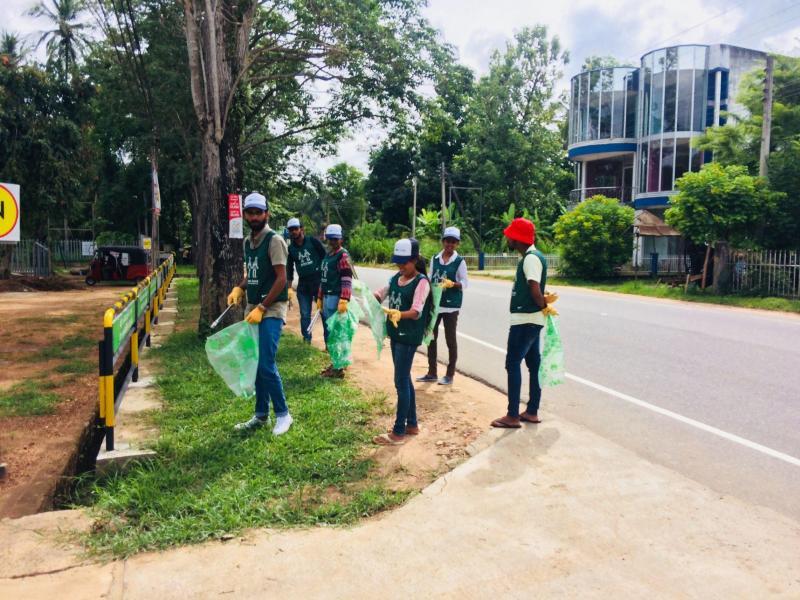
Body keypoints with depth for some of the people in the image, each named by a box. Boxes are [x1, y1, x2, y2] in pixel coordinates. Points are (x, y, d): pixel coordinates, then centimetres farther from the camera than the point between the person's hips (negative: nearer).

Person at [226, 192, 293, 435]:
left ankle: (283, 414, 7)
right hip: (253, 310, 8)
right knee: (256, 365, 12)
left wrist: (261, 308, -18)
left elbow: (281, 279, -16)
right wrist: (239, 288, 3)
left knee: (266, 365, -10)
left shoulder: (274, 240, -12)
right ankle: (261, 415, 24)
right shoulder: (248, 242, 12)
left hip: (271, 311, -8)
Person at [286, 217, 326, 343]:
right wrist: (289, 288, 6)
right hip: (303, 284, 3)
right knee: (305, 314, 3)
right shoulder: (291, 248, 6)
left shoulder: (313, 242, -4)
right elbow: (289, 268, 11)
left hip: (318, 281, -3)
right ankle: (306, 339, 14)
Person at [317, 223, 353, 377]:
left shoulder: (343, 256, -11)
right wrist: (319, 297, 22)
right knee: (328, 332, 16)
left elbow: (347, 280, -20)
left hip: (335, 298, -10)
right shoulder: (327, 255, 17)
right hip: (326, 297, 10)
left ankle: (338, 368, 1)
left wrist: (344, 300, -28)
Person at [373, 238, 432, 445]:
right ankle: (412, 424, 28)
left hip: (409, 337, -8)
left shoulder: (421, 282, -15)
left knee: (401, 381, -4)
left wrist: (399, 314, -44)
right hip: (395, 334, 8)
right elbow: (380, 294, 10)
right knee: (404, 379, 15)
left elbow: (416, 312, -25)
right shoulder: (396, 278, 8)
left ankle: (398, 432, 4)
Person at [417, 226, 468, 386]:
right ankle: (431, 373, 22)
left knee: (450, 339, 3)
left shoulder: (460, 262, -5)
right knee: (431, 337, 9)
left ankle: (450, 374, 14)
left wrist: (452, 284, -27)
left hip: (451, 305, -5)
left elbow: (464, 283, -8)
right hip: (434, 303, 5)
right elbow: (430, 279, 12)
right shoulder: (435, 259, 8)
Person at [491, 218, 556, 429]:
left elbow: (535, 289, -26)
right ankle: (532, 412, 23)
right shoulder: (533, 256, 14)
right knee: (533, 364, 13)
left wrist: (544, 306, -11)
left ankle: (513, 416, -2)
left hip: (525, 320, -10)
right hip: (532, 319, 10)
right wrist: (544, 305, 4)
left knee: (513, 364, -6)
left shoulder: (531, 258, -18)